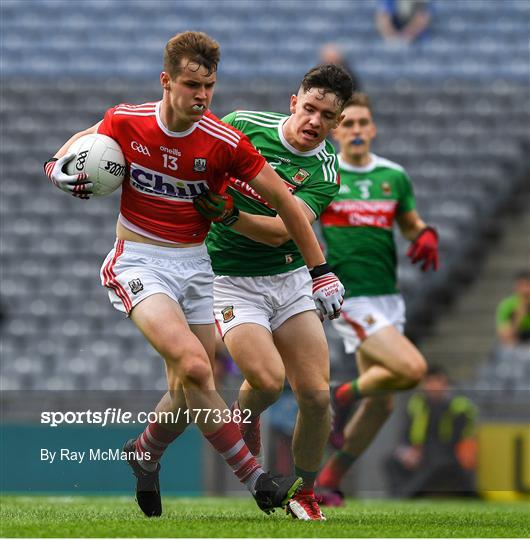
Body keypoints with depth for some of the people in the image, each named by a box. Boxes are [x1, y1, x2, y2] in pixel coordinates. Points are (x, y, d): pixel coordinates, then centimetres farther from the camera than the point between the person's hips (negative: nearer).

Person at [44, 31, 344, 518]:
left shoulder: (224, 142, -12)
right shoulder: (126, 122, -10)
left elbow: (283, 200, -5)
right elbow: (88, 139, 14)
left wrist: (321, 271, -5)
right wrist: (60, 167, -8)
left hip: (195, 266, 3)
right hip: (139, 263, -3)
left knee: (189, 394, 4)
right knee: (194, 365, -24)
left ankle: (145, 453, 38)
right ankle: (255, 479, -16)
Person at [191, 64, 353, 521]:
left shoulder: (325, 170, -6)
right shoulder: (244, 125, -9)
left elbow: (281, 231, -19)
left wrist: (227, 212, -33)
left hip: (290, 277, 3)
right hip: (231, 278, -3)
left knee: (317, 395, -6)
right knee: (268, 380, -23)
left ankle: (304, 494, 17)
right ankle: (243, 417, 15)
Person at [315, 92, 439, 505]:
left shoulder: (394, 176, 9)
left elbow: (411, 223, 23)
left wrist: (426, 235, 1)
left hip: (388, 298, 6)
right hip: (349, 299, -6)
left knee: (381, 403, 7)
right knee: (413, 369, -23)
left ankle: (329, 481, 21)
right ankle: (344, 396, 2)